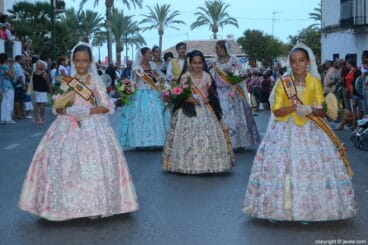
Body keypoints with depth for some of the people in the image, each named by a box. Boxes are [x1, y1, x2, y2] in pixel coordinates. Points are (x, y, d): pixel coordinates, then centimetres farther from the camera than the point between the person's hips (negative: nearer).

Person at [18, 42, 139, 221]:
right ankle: (67, 204, -1)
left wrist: (88, 111, -14)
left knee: (93, 160, -13)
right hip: (68, 126, 2)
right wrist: (66, 111, -13)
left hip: (92, 126, -2)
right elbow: (58, 107, 8)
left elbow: (107, 106, -2)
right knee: (62, 160, -9)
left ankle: (94, 204, -5)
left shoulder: (96, 81, 1)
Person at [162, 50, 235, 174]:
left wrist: (205, 100, -10)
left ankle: (208, 163, 5)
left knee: (208, 137, -3)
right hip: (189, 111, -2)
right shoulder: (185, 77, -1)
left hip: (205, 111, 3)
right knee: (189, 137, -7)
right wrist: (192, 100, -18)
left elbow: (212, 95, 9)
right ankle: (189, 165, -1)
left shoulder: (207, 76, 7)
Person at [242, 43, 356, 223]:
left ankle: (305, 209, 12)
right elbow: (276, 110, -6)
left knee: (311, 169, -2)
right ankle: (276, 208, 11)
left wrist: (310, 110, -22)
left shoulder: (315, 82, 0)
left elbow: (322, 111, -1)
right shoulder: (283, 82, -1)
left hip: (310, 131, 1)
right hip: (285, 131, 0)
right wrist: (295, 108, -20)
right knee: (280, 168, -2)